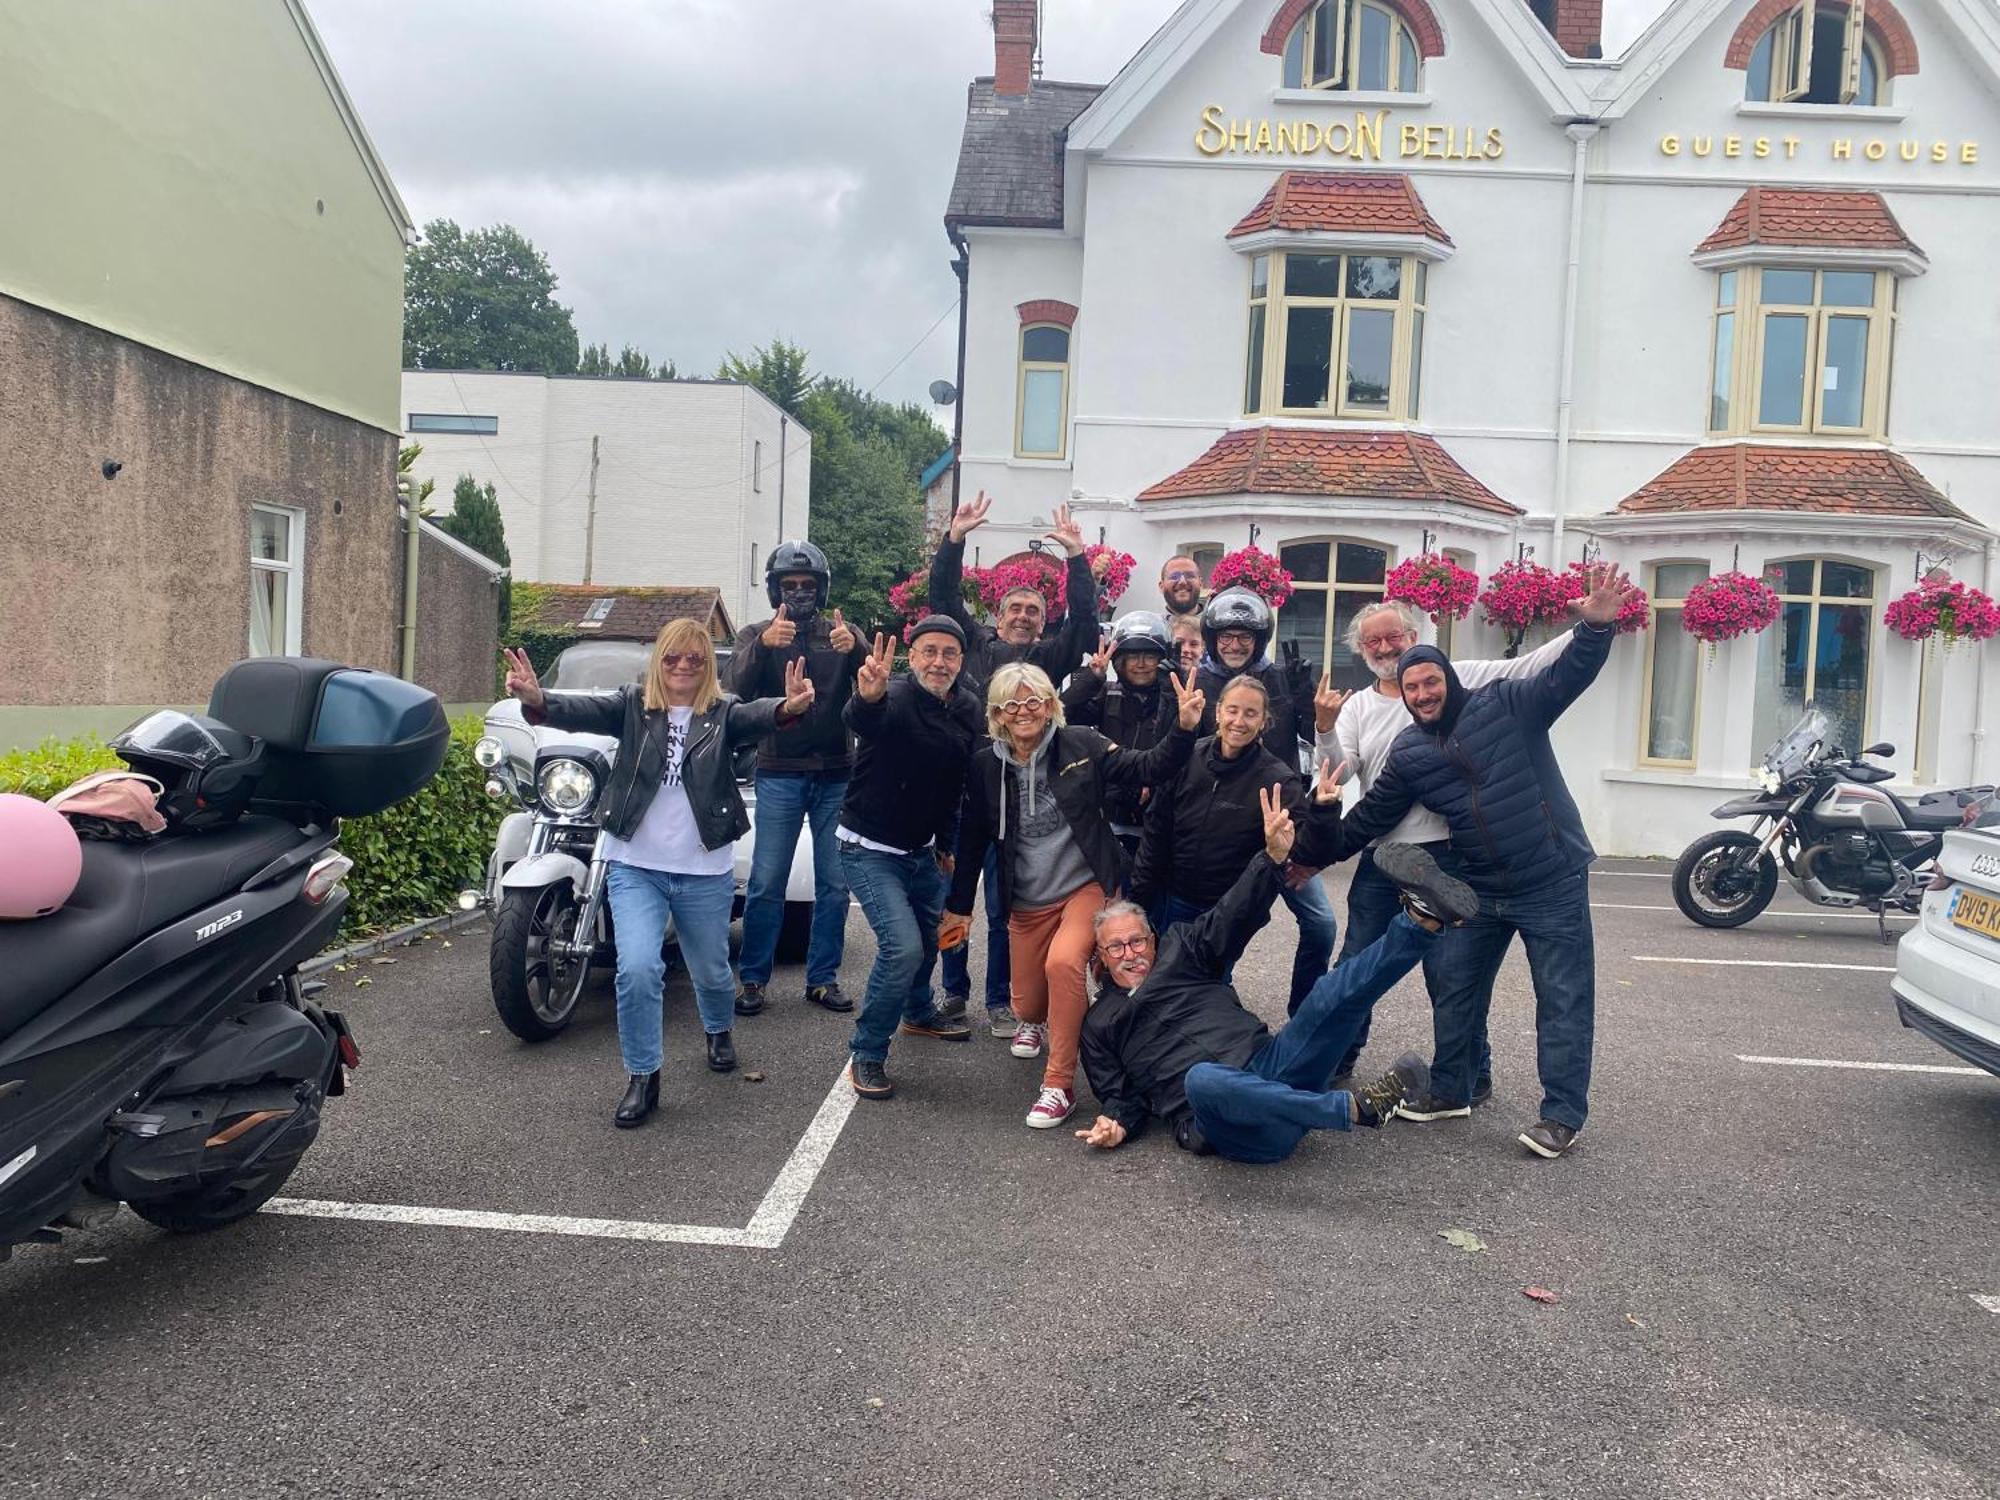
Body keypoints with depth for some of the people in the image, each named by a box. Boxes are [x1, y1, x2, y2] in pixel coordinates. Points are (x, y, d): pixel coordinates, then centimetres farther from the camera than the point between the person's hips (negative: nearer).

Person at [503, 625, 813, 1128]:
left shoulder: (723, 713, -2)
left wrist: (789, 708, -48)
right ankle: (642, 1077, 4)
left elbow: (758, 715, -24)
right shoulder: (633, 705, 0)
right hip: (635, 866, 0)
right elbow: (584, 710, -18)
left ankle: (718, 1031, 50)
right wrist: (537, 701, -40)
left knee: (711, 972, 16)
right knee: (637, 968, -15)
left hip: (706, 873, 1)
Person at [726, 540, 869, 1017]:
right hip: (780, 774, -1)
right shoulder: (756, 634, 6)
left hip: (837, 774, 2)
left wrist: (855, 649, -31)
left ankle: (823, 978, 15)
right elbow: (738, 686, -13)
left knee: (835, 883, 5)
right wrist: (764, 646, -33)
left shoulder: (841, 633, 8)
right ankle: (753, 979, 8)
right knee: (766, 883, -2)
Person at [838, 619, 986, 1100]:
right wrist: (867, 699, -72)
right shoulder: (895, 698, -24)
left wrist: (948, 843, 14)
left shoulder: (969, 709, -2)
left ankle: (919, 1013, 52)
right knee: (902, 946, -19)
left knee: (929, 936, 23)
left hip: (923, 849, 7)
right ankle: (866, 1055, -2)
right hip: (870, 848, -7)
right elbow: (861, 720, -49)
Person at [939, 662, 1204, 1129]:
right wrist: (959, 907, 10)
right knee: (1027, 1004, 10)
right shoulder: (986, 768, -2)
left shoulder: (1081, 746, -9)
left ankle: (1060, 1085, -18)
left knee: (1063, 961, -31)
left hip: (1087, 885, -3)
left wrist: (1183, 729, -28)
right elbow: (973, 841, 7)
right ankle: (1035, 1022, 52)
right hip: (1028, 902, 3)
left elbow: (1148, 768, -11)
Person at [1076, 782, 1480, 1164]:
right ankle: (1359, 1107, -44)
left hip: (1269, 1070, 3)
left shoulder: (1181, 952, 21)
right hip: (1219, 1124, -3)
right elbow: (1120, 1095, 21)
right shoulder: (1098, 1024, 23)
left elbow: (1238, 913, 10)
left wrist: (1274, 855, -6)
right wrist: (1116, 1124, -3)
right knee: (1203, 1078, -39)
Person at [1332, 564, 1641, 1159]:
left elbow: (1568, 676, -21)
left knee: (1564, 999, 1)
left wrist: (1596, 625, -39)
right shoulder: (1407, 753, 3)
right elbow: (1369, 817, 11)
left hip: (1552, 885, -5)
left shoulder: (1505, 705, -9)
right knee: (1454, 991, 14)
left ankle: (1562, 1113, 10)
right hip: (1478, 891, 5)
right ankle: (1450, 1090, 31)